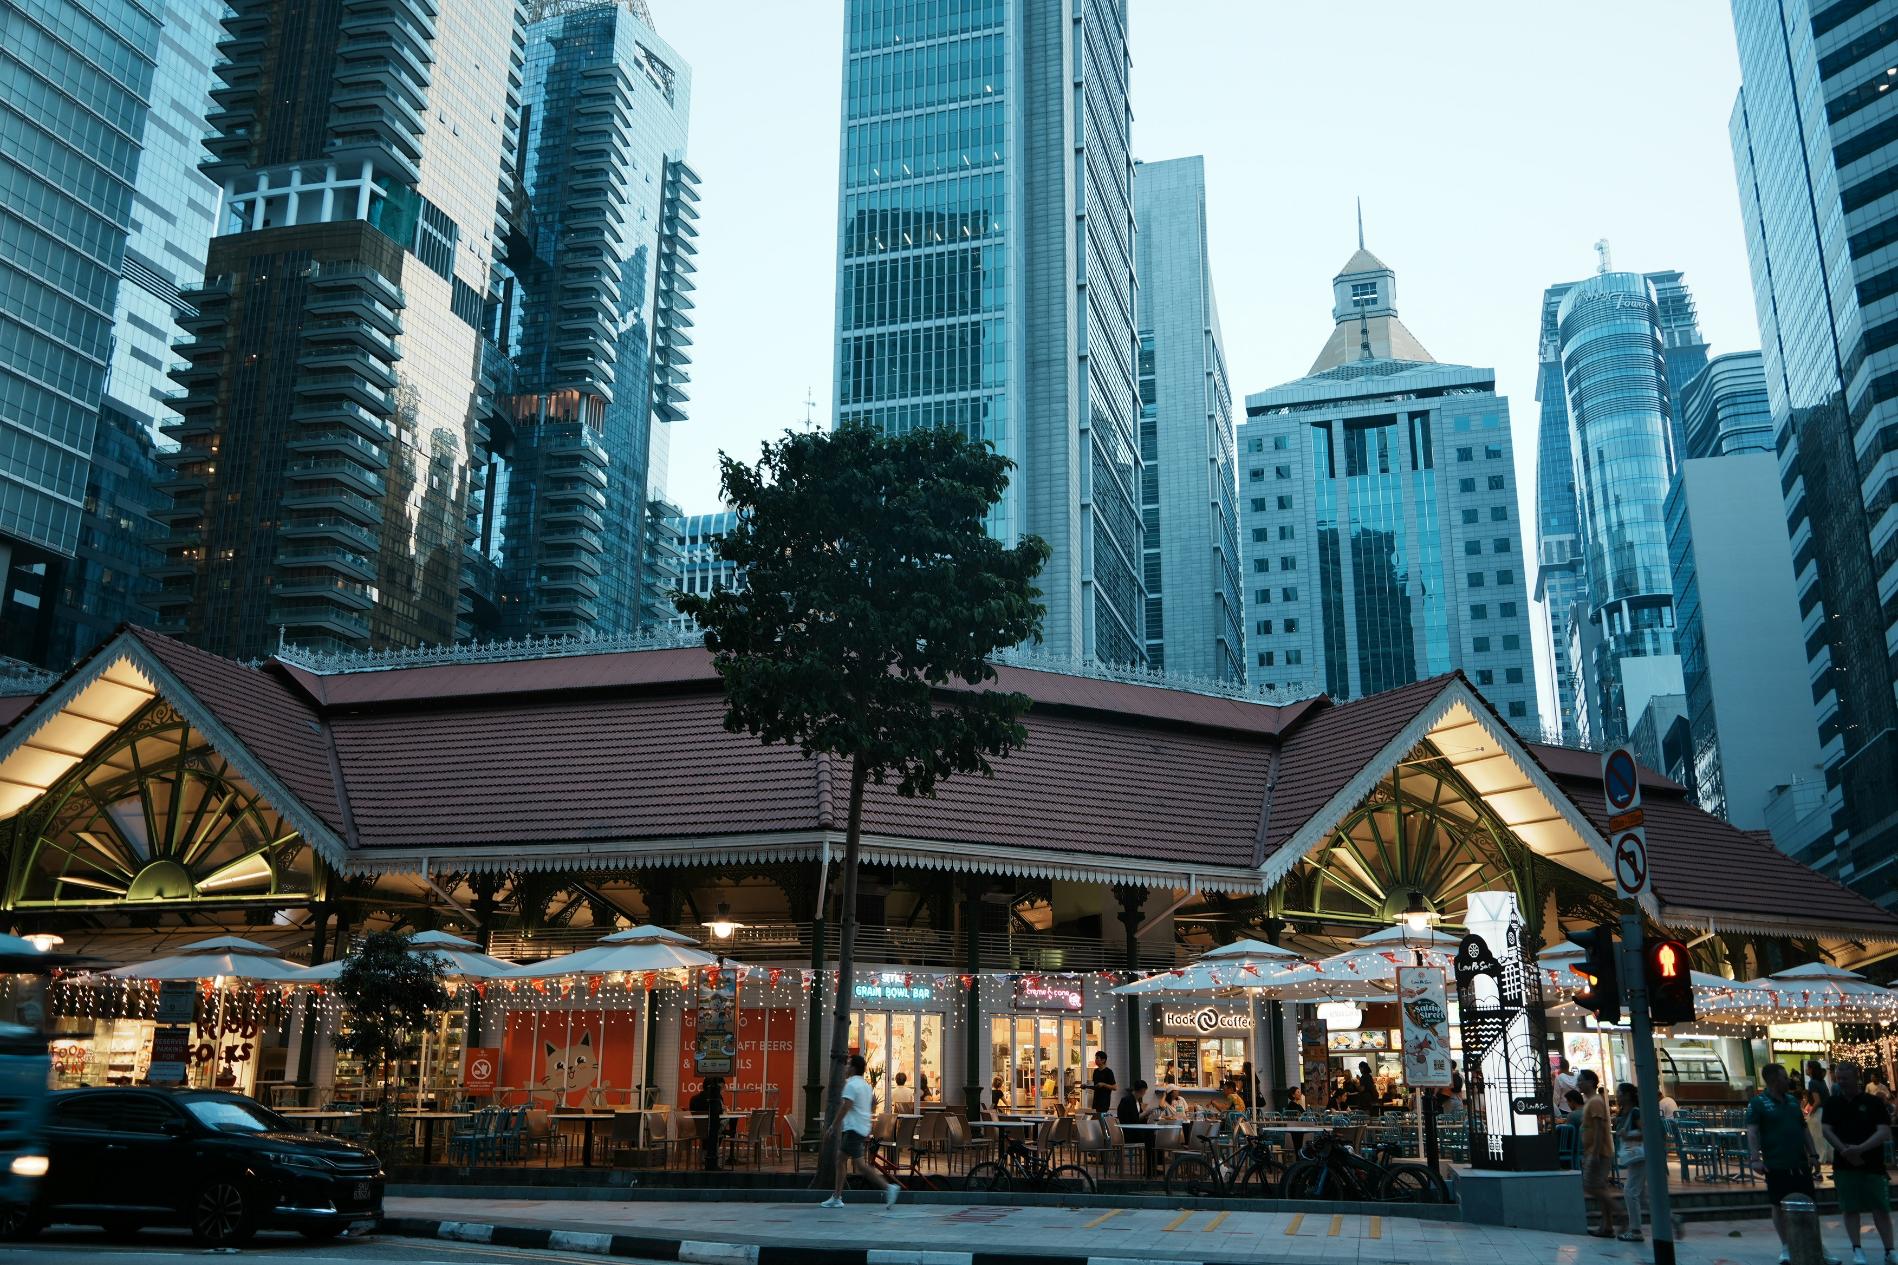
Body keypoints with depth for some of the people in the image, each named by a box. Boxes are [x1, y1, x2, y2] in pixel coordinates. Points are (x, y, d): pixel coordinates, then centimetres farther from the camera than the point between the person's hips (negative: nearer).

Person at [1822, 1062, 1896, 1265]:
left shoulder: (1873, 1103, -1)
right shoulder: (1832, 1104, 7)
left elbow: (1884, 1132, -9)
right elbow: (1826, 1130, 1)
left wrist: (1860, 1149, -20)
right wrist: (1845, 1151, -13)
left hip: (1873, 1164, -2)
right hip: (1844, 1165, 2)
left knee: (1881, 1208, 0)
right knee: (1850, 1208, 2)